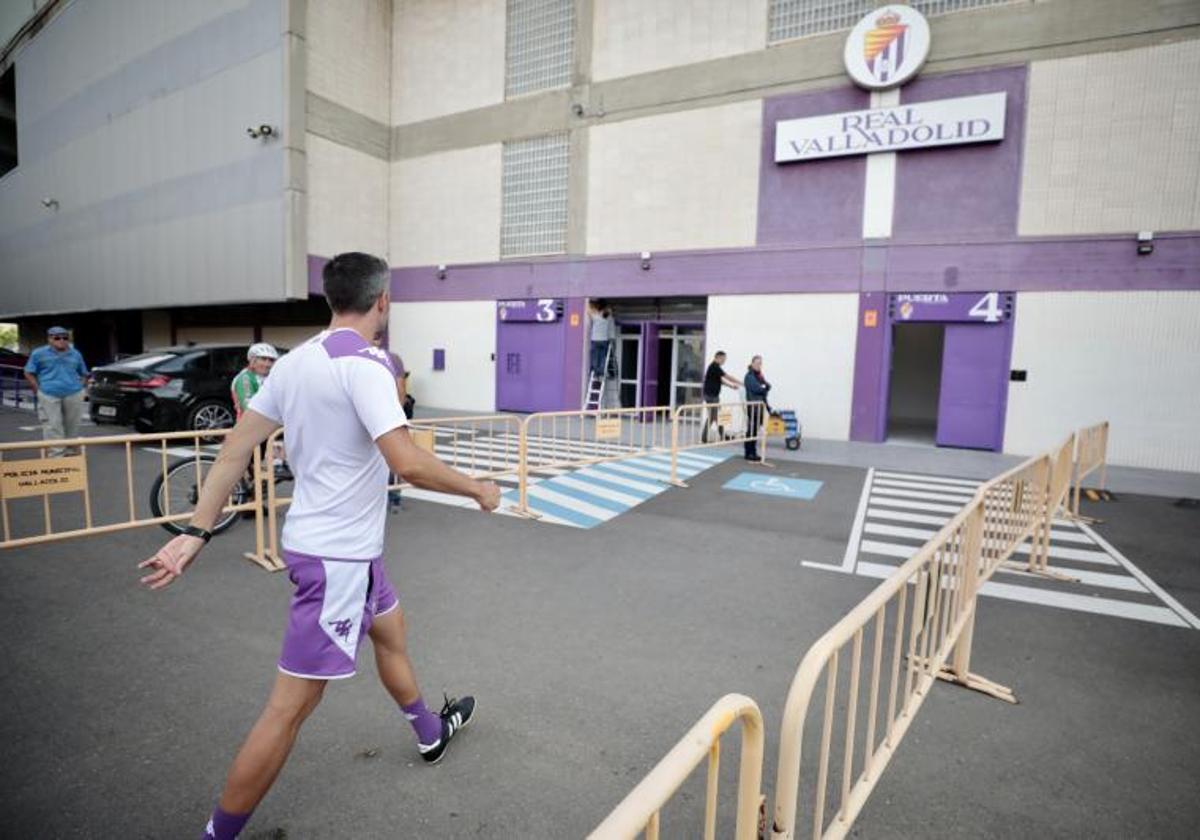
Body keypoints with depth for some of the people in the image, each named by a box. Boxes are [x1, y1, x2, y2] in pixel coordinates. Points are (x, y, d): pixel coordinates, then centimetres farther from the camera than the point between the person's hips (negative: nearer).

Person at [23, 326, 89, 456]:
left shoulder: (76, 354, 10)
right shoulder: (39, 353, 3)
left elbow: (84, 374, 21)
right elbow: (29, 374, 7)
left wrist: (80, 387, 7)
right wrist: (38, 391, -1)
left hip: (74, 395, 2)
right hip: (49, 395, -2)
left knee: (72, 426, 9)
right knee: (52, 426, -5)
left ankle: (71, 452, 22)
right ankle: (56, 454, -3)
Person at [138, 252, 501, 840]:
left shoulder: (295, 361, 4)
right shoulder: (364, 363, -21)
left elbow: (235, 449, 4)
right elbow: (409, 464, -30)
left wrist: (195, 533, 7)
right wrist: (478, 490, -13)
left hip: (344, 547, 10)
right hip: (338, 555, -10)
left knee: (390, 630, 28)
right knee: (290, 707, 2)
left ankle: (431, 732, 50)